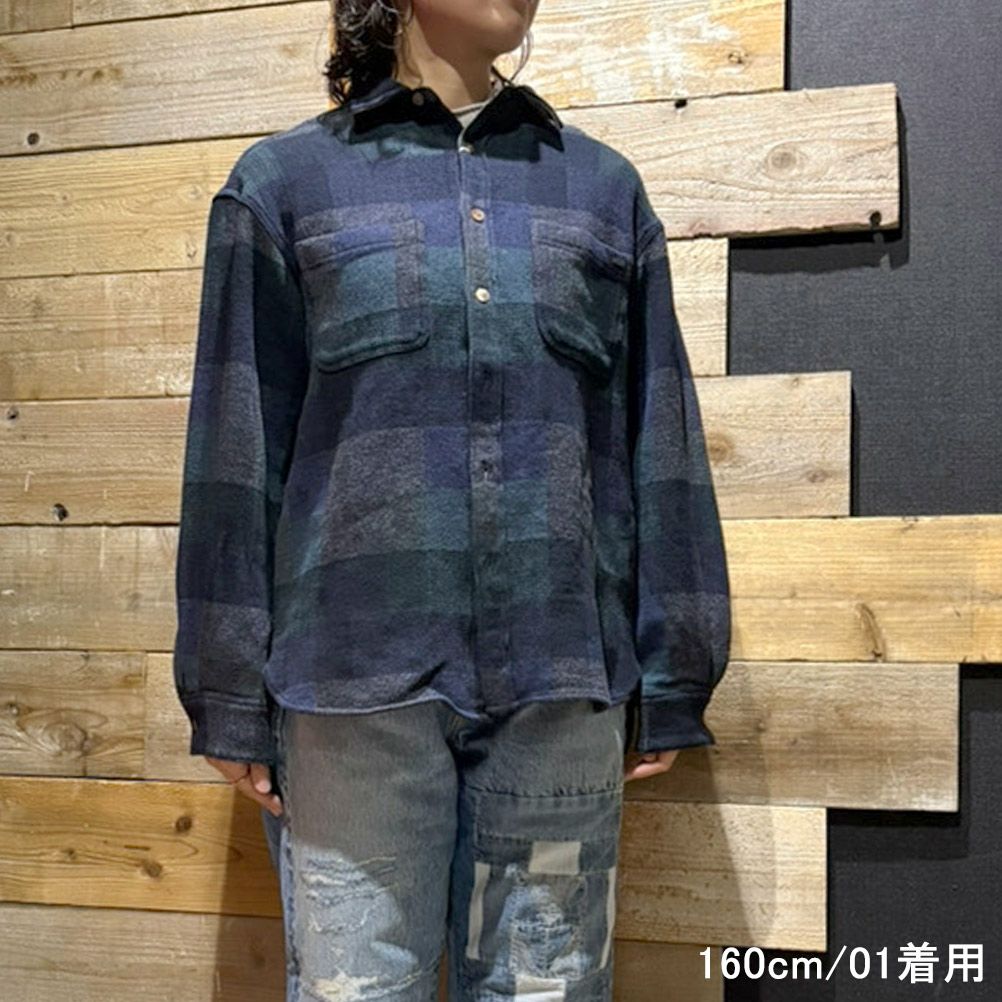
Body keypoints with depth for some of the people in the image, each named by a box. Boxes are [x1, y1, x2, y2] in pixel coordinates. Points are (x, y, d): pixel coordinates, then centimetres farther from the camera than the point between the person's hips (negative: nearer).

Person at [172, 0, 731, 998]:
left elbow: (658, 441, 11)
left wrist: (671, 683, 7)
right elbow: (237, 447, 5)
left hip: (561, 677, 2)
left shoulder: (603, 187, 14)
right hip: (357, 673, -1)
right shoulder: (285, 181, 8)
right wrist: (232, 699, 1)